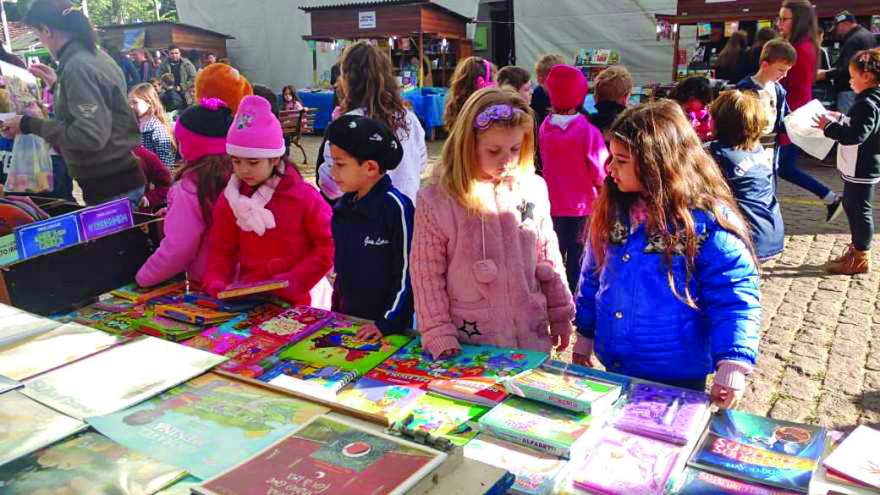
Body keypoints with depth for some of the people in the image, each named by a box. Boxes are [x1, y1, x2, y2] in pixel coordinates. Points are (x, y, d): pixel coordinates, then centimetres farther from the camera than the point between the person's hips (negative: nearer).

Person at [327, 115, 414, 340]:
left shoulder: (396, 207, -17)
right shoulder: (343, 206, 3)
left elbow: (408, 272, -16)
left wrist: (390, 322, -17)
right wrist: (336, 312, 13)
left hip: (385, 325, -6)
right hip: (346, 319, 6)